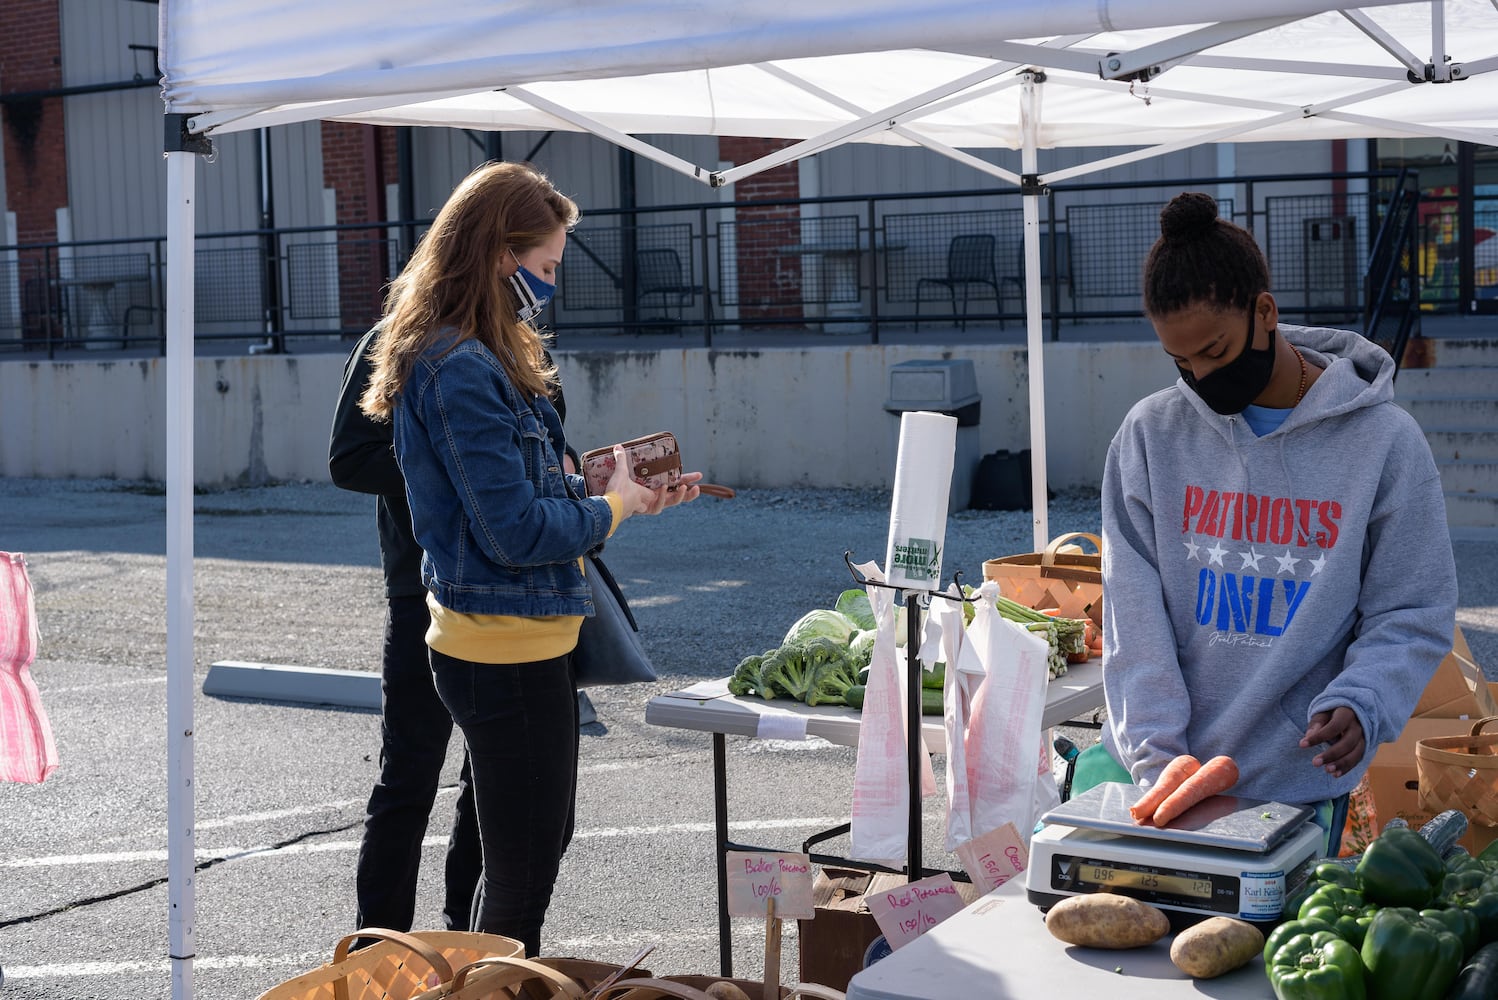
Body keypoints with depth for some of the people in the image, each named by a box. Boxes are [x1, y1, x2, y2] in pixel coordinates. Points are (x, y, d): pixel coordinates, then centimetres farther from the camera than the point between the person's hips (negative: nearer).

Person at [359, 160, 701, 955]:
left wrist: (635, 496, 9)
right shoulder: (461, 371, -21)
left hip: (513, 643, 11)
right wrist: (611, 508, -8)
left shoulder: (472, 359, 11)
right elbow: (517, 531, -24)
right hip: (507, 652, -11)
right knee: (524, 871, 2)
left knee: (538, 844, 24)